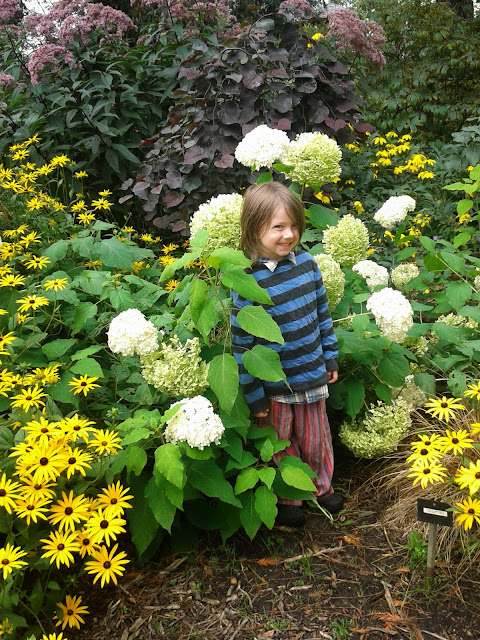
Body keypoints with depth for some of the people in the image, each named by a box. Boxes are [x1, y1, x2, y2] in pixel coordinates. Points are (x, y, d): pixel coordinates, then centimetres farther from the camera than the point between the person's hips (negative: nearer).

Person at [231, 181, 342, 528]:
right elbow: (242, 342, -16)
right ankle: (287, 499, 41)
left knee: (316, 437, 23)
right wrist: (254, 395, -12)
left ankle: (322, 485, 49)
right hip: (275, 386, -4)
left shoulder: (306, 262, -5)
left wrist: (331, 358, 13)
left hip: (313, 376, 4)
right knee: (280, 445, 17)